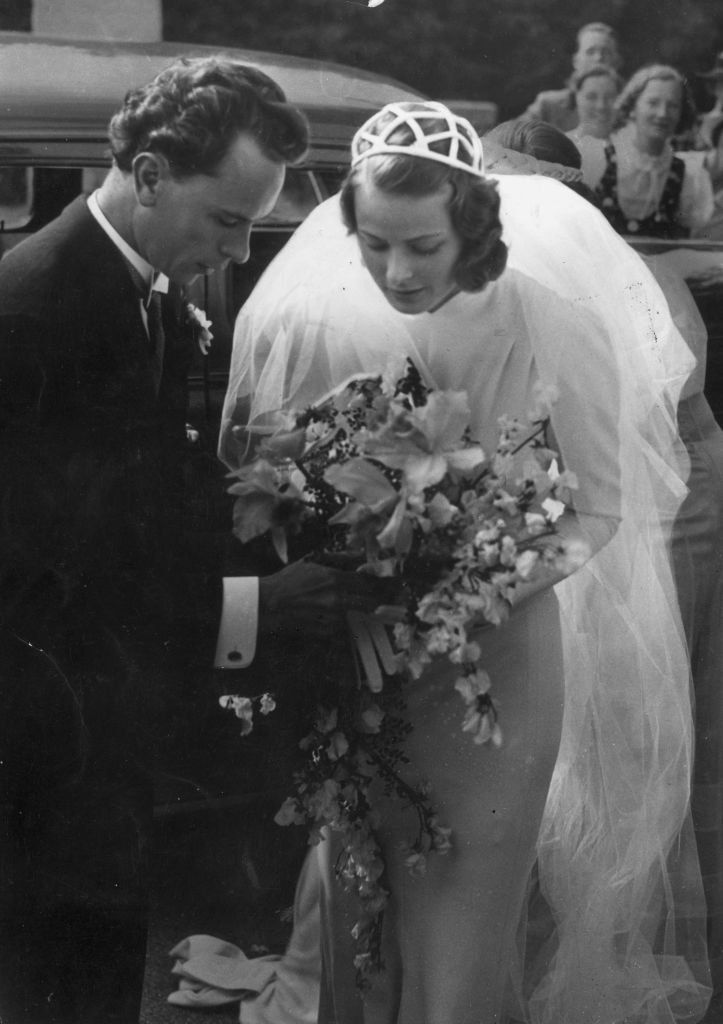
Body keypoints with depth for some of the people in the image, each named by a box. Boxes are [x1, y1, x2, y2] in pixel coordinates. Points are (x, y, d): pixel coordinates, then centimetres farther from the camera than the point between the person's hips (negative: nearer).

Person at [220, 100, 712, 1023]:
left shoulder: (554, 327, -14)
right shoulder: (297, 316, -10)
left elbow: (598, 507, -6)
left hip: (494, 665, -2)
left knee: (462, 927, 7)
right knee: (359, 917, 16)